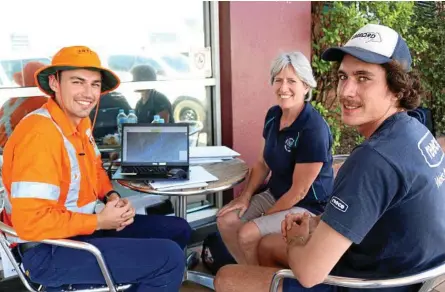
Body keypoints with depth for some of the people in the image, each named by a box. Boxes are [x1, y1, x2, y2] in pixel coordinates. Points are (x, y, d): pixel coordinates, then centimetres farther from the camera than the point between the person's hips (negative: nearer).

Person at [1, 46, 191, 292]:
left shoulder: (81, 121, 3)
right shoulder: (40, 134, -26)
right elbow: (31, 222, -30)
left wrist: (112, 197, -1)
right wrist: (99, 221, -19)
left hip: (81, 229, 9)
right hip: (49, 251, -9)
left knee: (178, 231, 13)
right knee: (170, 257, -19)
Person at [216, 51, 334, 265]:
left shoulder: (314, 130, -26)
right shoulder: (273, 115, -2)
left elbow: (299, 191, -22)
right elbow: (263, 162, 10)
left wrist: (264, 217, -13)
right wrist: (246, 196, -1)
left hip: (307, 207, -8)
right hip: (275, 194, 8)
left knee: (248, 234, -21)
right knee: (226, 220, -4)